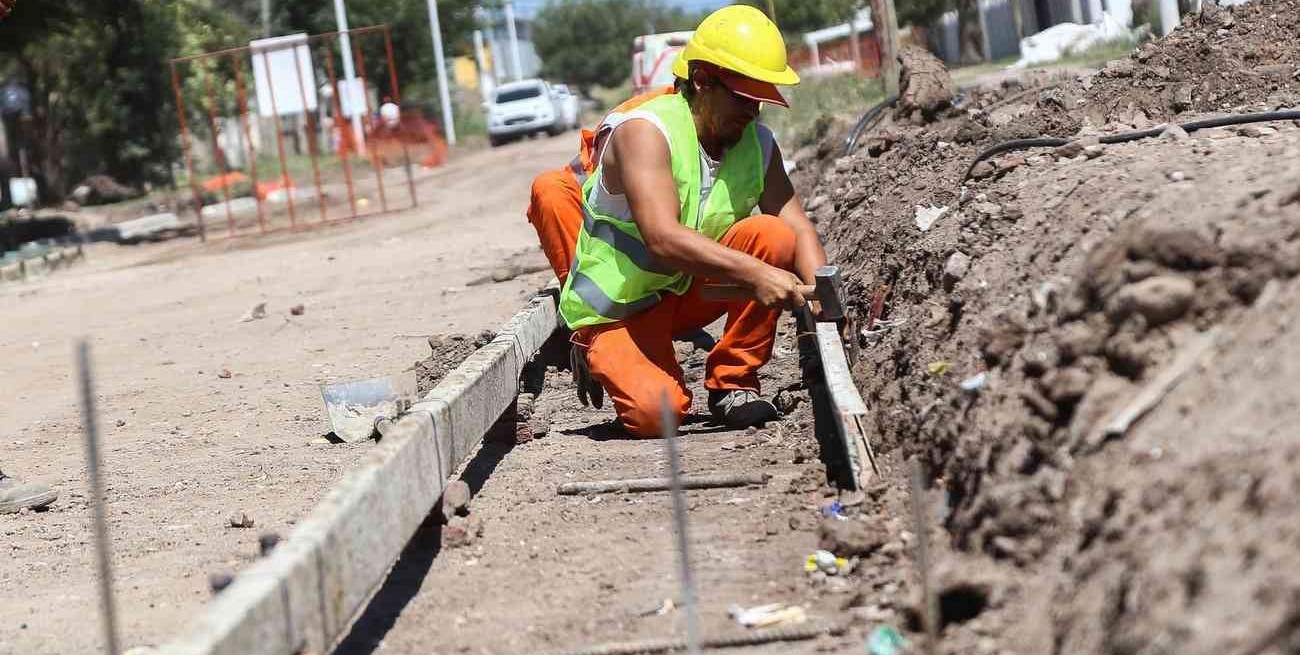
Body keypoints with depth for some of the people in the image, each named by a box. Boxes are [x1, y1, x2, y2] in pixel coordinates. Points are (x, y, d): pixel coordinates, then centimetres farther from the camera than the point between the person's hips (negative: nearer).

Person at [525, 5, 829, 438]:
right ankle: (600, 354, 7)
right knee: (655, 412, -29)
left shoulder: (757, 143, -4)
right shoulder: (644, 131, -24)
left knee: (773, 237, -20)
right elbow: (662, 239, -36)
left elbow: (797, 228, -10)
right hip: (619, 309, -5)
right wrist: (754, 274, -44)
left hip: (691, 292, 5)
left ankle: (733, 384, -7)